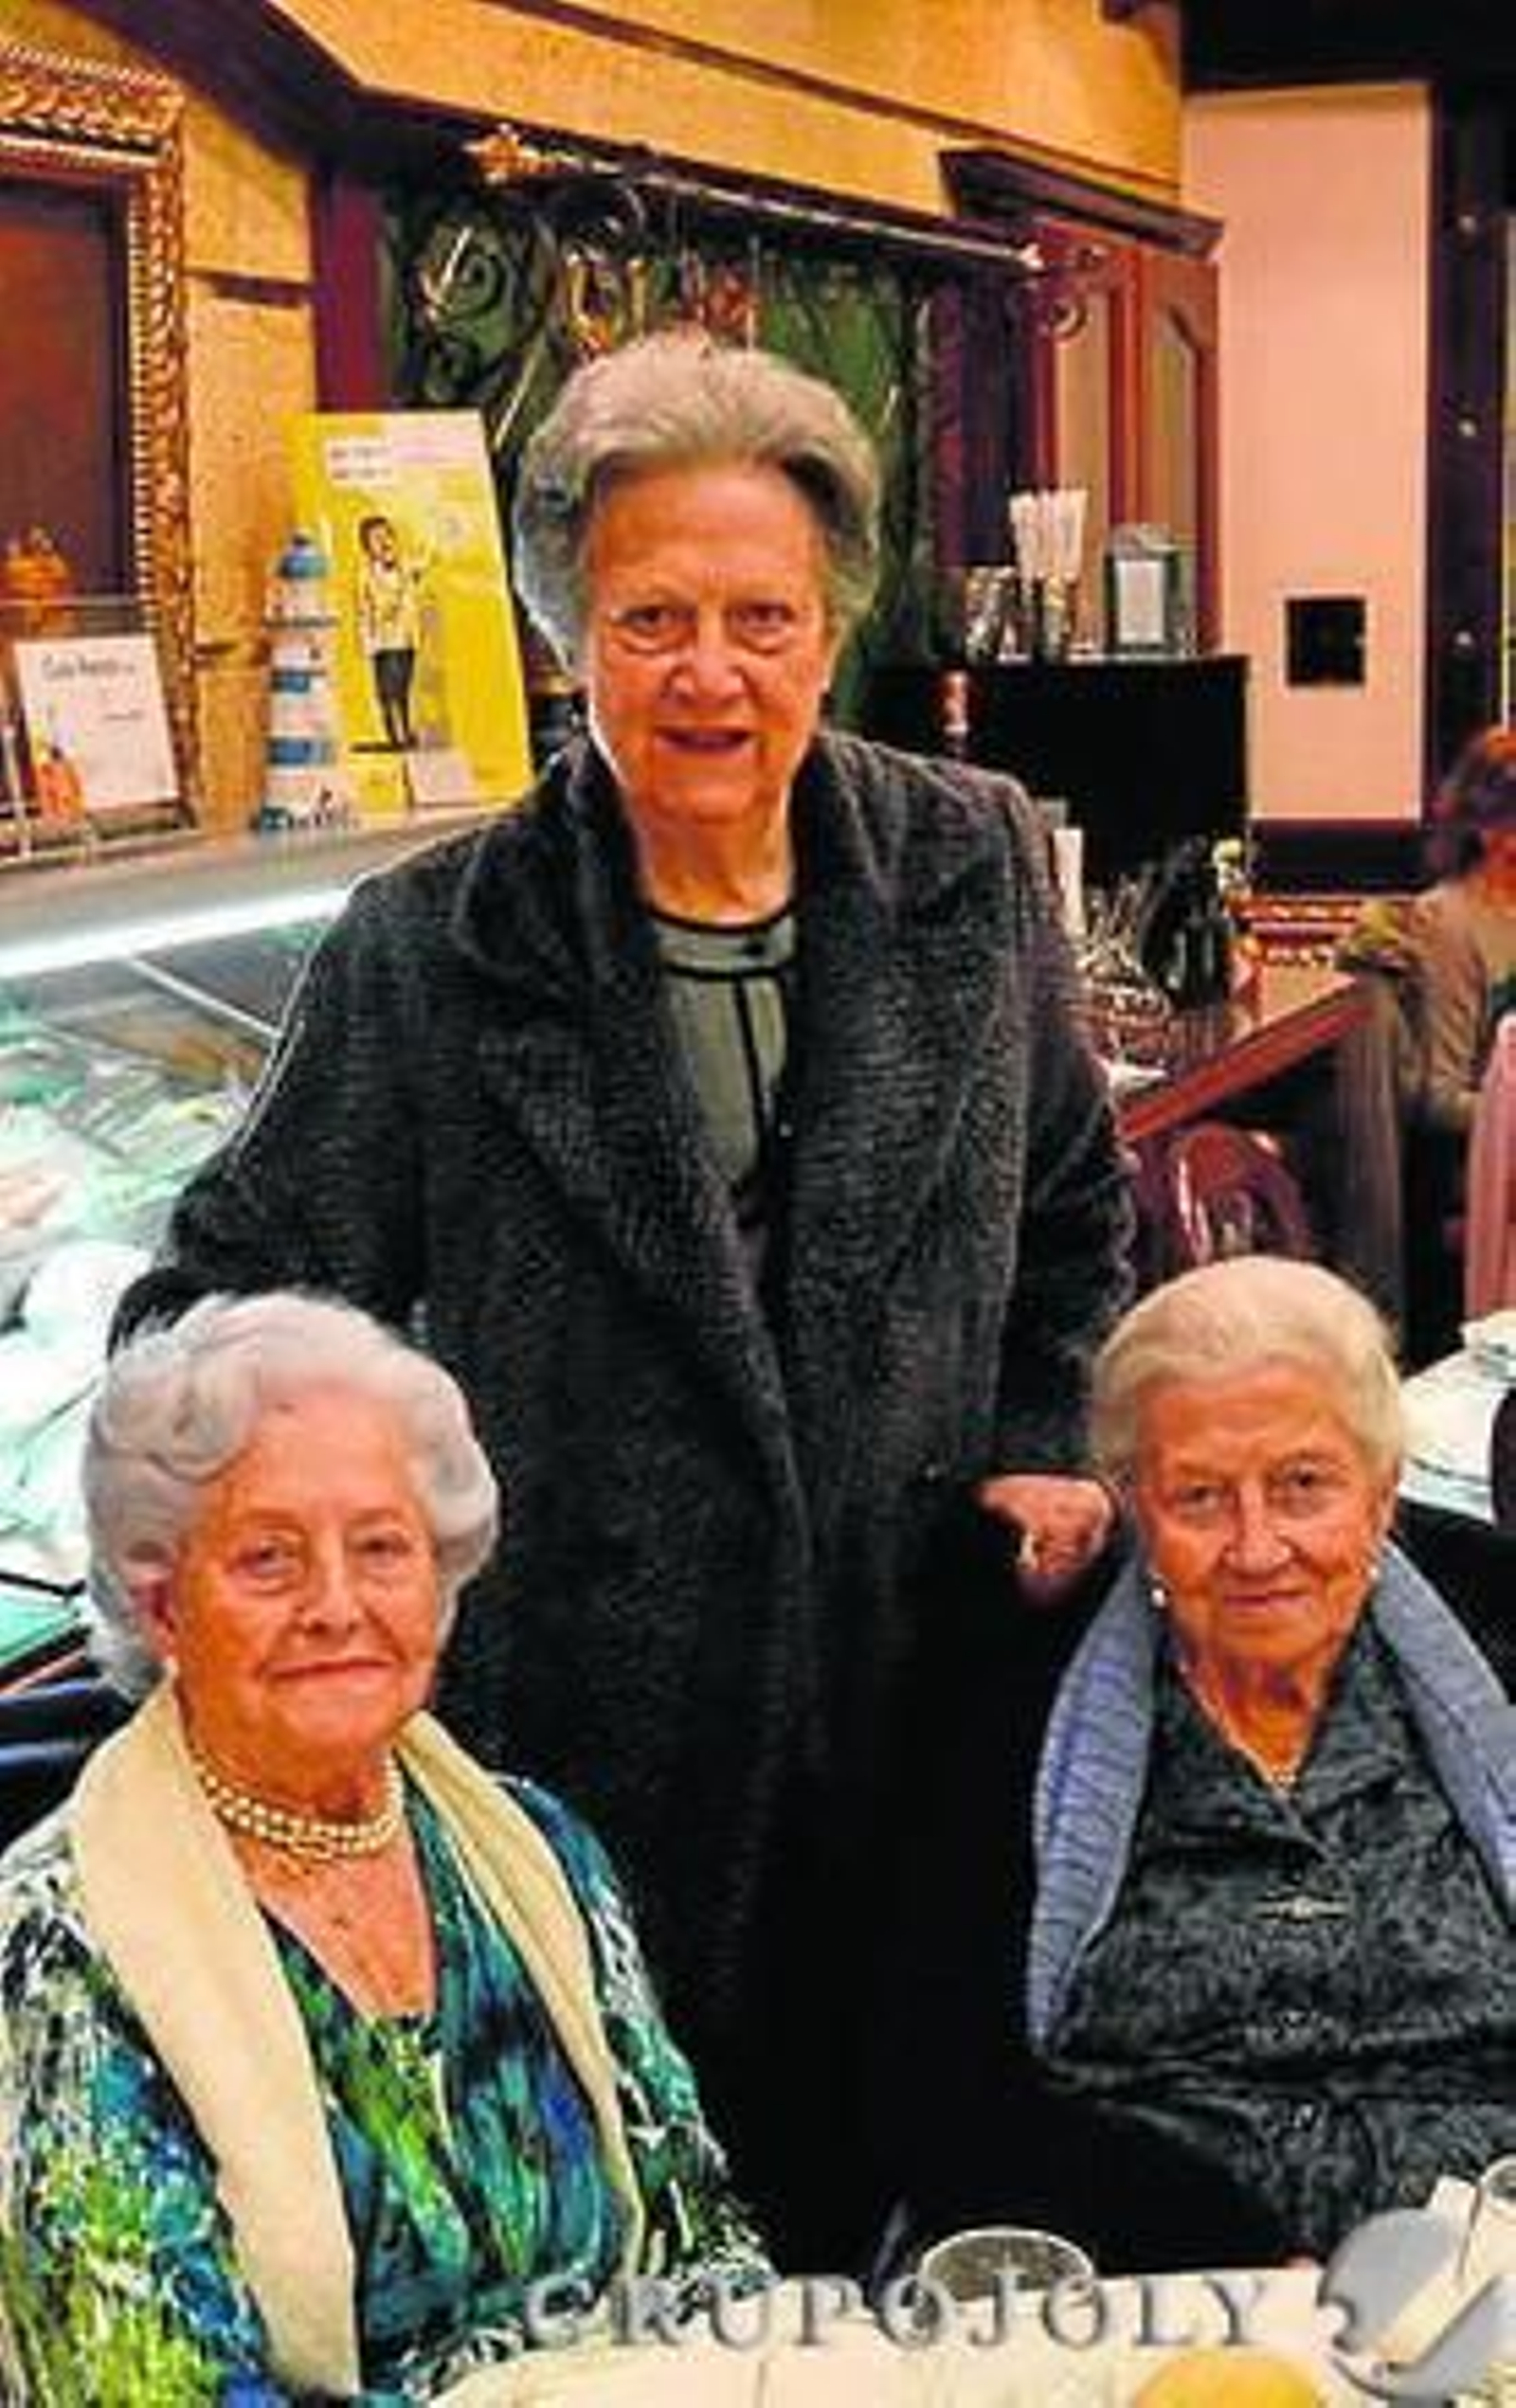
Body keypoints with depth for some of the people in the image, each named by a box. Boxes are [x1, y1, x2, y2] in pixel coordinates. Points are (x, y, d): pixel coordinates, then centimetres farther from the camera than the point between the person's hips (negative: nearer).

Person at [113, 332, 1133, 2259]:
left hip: (922, 1700, 3)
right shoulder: (428, 957, -9)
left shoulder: (976, 872, 1)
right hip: (587, 1731, -3)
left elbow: (1075, 1201, 17)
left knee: (902, 2222, 18)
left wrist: (1041, 1444, 7)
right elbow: (231, 1304, -5)